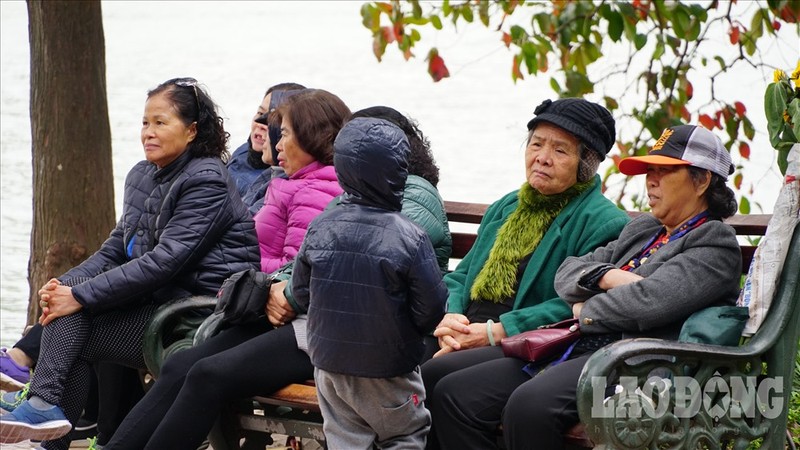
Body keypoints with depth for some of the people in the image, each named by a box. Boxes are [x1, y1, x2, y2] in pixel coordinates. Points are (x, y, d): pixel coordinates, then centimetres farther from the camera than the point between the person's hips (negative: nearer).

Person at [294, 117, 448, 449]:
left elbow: (301, 291, 2)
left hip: (329, 361, 4)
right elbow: (431, 307, -15)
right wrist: (409, 334, 7)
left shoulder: (320, 228, -7)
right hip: (388, 370, -4)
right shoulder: (409, 238, -19)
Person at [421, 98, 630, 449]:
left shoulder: (603, 222, -2)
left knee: (451, 390, -32)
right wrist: (449, 318, 0)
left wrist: (496, 332, -17)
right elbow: (461, 276, 24)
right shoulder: (505, 208, 25)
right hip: (467, 341, 7)